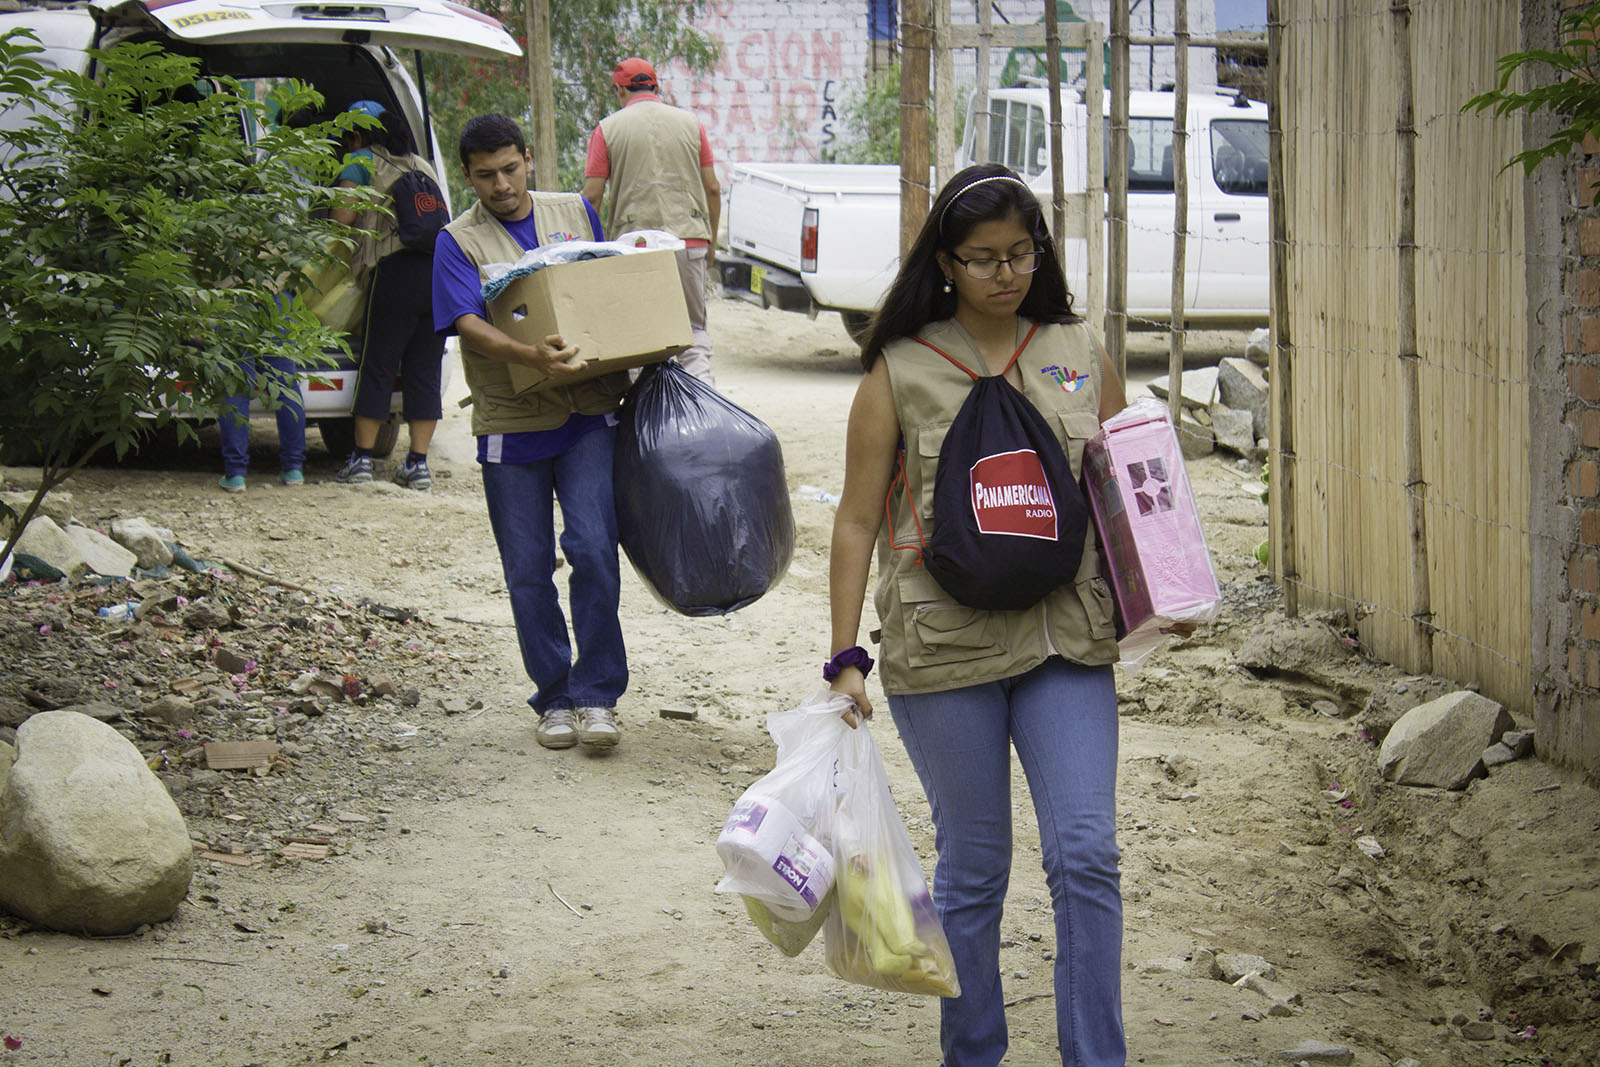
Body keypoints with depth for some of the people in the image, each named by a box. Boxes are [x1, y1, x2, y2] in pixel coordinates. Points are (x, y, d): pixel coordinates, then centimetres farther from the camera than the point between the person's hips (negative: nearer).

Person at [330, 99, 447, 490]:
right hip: (441, 270, 5)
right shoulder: (421, 165, 25)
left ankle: (362, 458, 5)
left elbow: (342, 216, -1)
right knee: (425, 370, 7)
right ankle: (418, 462, 4)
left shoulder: (362, 162, 7)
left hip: (397, 270, -5)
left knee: (376, 366, 3)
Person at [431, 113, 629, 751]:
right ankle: (553, 698, 19)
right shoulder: (459, 242, -1)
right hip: (510, 425, -1)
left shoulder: (575, 213, 10)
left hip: (589, 416, 1)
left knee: (593, 545, -14)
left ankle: (596, 694, -5)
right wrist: (530, 357, -33)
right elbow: (468, 324, -16)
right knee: (528, 572, 4)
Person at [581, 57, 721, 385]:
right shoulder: (691, 123, 9)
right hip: (690, 238, 2)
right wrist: (711, 243, 17)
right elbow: (712, 189, 8)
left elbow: (591, 197, -3)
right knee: (693, 330, 8)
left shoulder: (607, 129, 2)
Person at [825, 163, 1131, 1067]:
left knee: (1088, 855, -6)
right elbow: (858, 520, 2)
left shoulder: (1082, 355, 7)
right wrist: (846, 660, -2)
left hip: (1067, 641, 2)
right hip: (944, 648, -2)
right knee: (973, 868, 7)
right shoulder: (901, 372, 0)